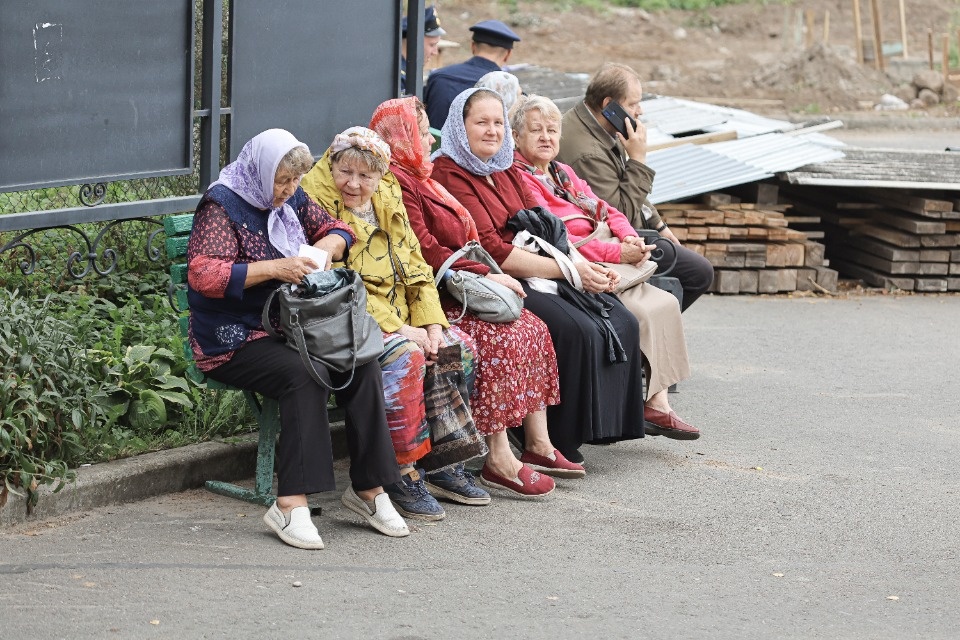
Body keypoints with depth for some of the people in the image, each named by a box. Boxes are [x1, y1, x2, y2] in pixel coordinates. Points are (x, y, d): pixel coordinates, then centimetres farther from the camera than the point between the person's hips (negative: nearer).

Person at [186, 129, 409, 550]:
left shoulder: (290, 199, 12)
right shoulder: (223, 206, -9)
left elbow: (337, 231, 24)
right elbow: (201, 275, -21)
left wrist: (324, 247, -2)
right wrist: (274, 268, -25)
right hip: (234, 340, -7)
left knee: (363, 364, -20)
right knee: (304, 373, -35)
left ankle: (369, 487, -14)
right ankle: (291, 503, -38)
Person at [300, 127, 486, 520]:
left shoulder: (388, 201, 11)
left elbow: (415, 268, 13)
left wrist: (431, 325, -3)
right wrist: (399, 329, -21)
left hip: (400, 320, 8)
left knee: (458, 346, -9)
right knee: (404, 357, -31)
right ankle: (401, 473, -24)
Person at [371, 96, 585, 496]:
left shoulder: (417, 178, 23)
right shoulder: (396, 181, -11)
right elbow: (426, 253, -18)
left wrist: (490, 275, 5)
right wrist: (487, 276, -15)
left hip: (453, 291, 10)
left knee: (533, 329, -4)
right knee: (498, 336, -27)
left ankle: (537, 444, -5)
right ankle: (498, 460, -27)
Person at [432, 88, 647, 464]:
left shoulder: (508, 171, 20)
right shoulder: (449, 174, -8)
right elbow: (492, 251, -16)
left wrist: (588, 267, -3)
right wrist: (570, 271, -17)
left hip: (539, 274, 9)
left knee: (622, 323, -8)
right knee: (577, 330, -27)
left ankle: (603, 424, -2)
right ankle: (560, 443, -16)